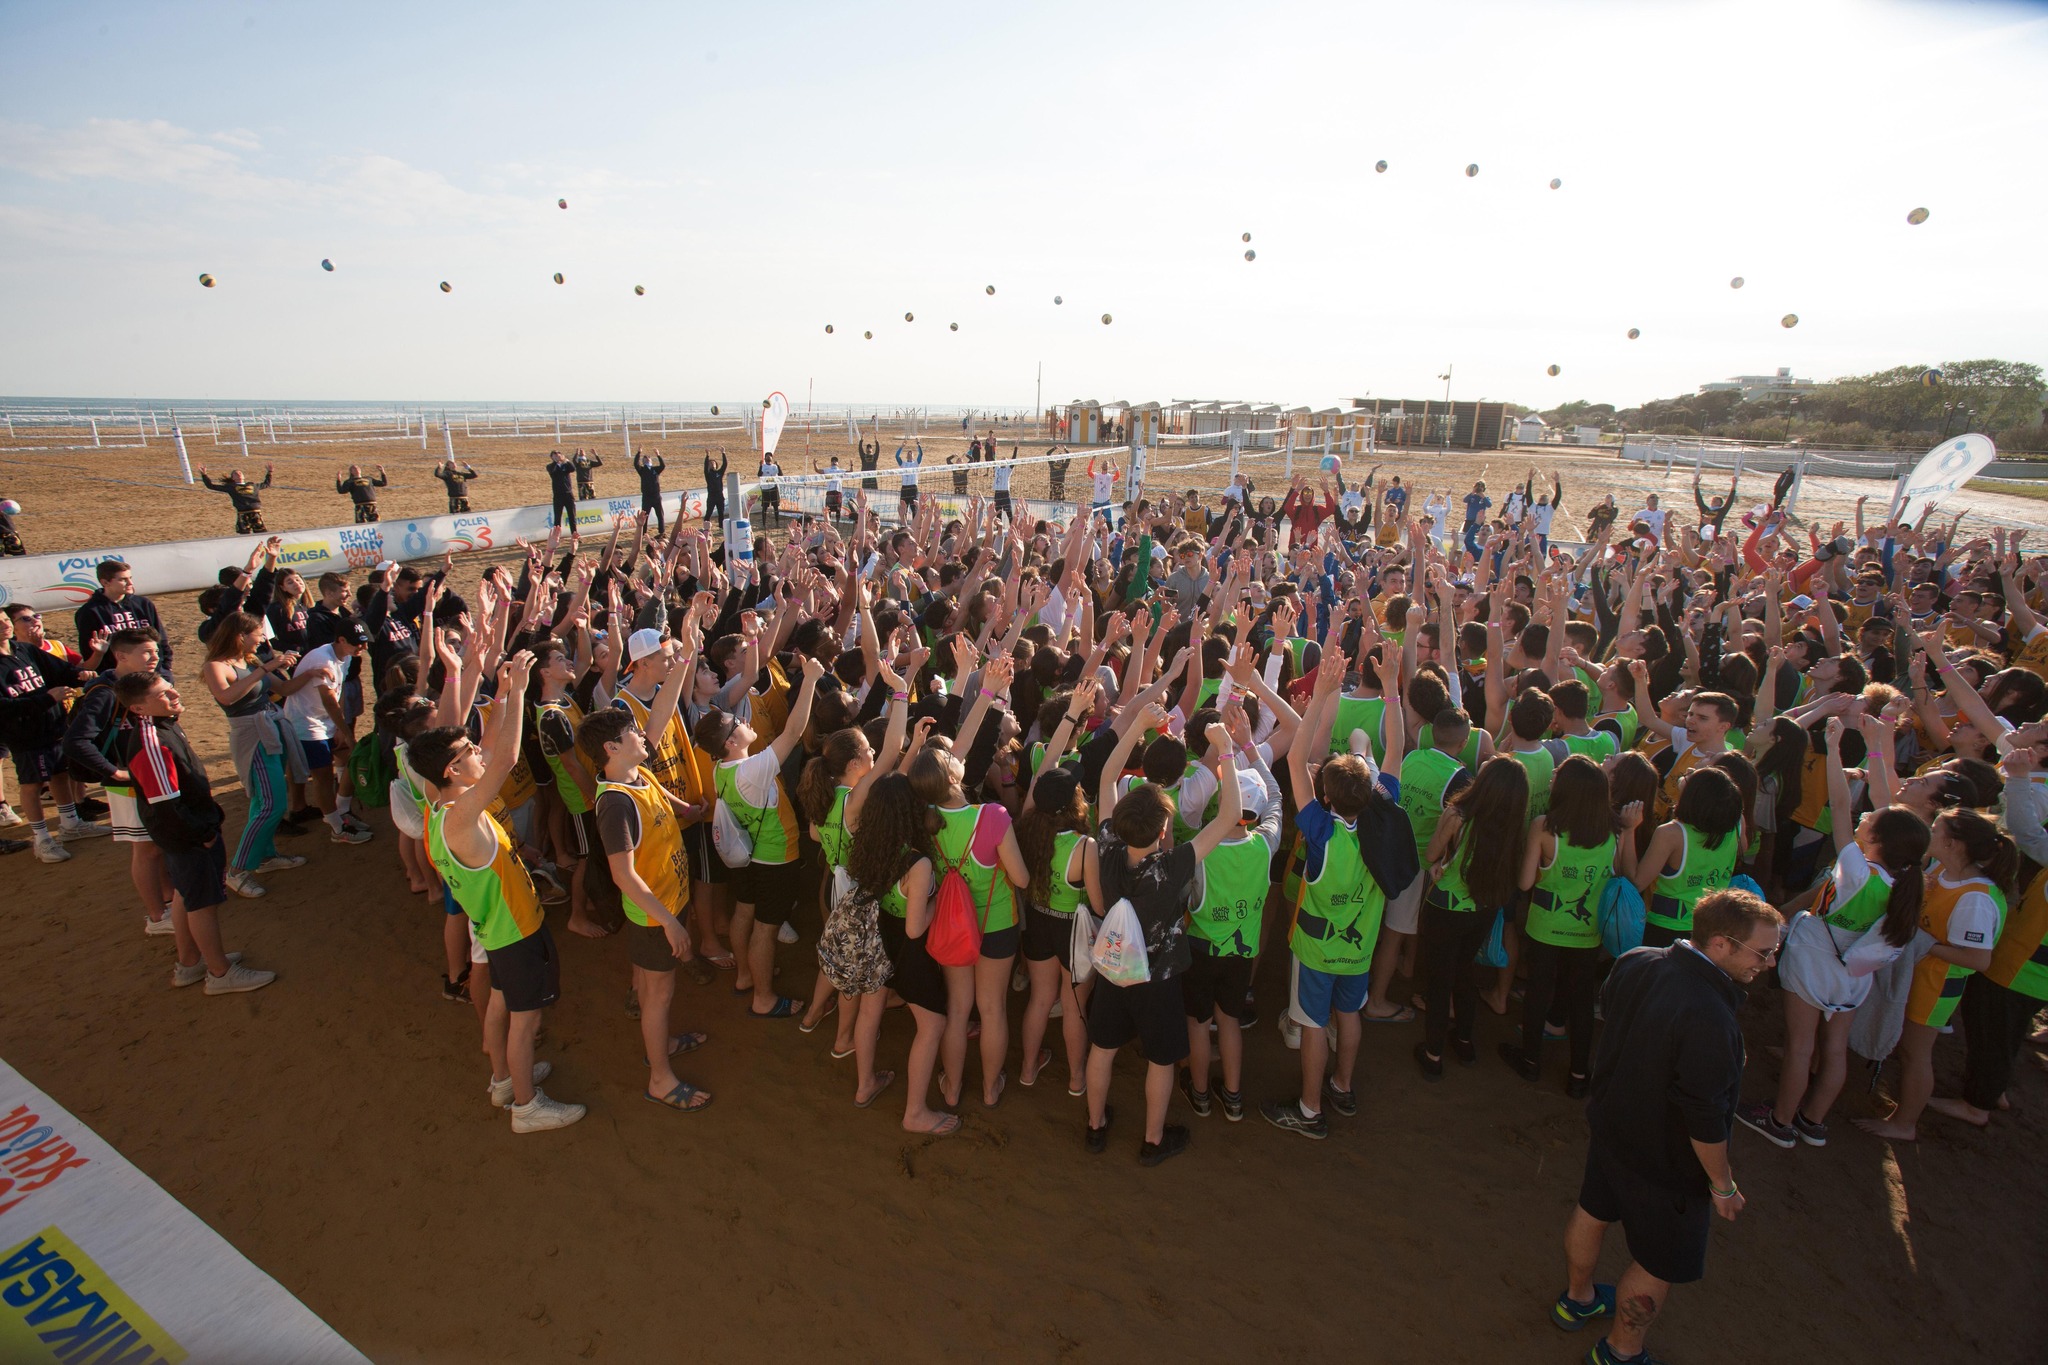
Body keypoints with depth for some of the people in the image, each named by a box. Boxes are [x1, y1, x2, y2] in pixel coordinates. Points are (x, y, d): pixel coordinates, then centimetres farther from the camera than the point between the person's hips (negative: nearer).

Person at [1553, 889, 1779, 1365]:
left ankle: (1576, 1299, 53)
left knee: (1593, 1212, 28)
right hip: (1664, 1162, -8)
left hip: (1611, 1124, 8)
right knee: (1661, 1264, 16)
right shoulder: (1709, 1019, -37)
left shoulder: (1636, 963, -13)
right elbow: (1706, 1119, -28)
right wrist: (1722, 1185, -11)